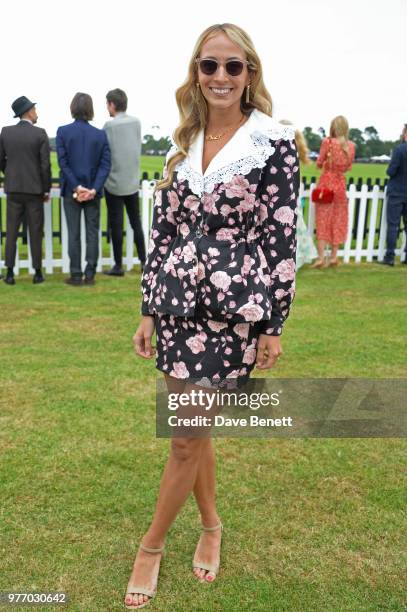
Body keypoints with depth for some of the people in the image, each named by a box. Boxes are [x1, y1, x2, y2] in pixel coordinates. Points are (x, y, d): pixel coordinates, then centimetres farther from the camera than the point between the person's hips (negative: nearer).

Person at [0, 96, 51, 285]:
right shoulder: (40, 134, -9)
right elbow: (45, 165, -11)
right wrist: (46, 190, 0)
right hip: (34, 190, -3)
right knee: (35, 233, 5)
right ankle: (37, 273, 8)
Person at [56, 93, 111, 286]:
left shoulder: (63, 132, -5)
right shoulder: (100, 134, -1)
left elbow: (63, 162, -11)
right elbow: (105, 164, -7)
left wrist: (77, 187, -11)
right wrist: (94, 189, -12)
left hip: (71, 190, -1)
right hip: (93, 191, 1)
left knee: (73, 234, 5)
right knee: (92, 233, 8)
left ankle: (76, 275, 8)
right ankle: (90, 275, 9)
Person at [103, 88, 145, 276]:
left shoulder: (110, 126, -13)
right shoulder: (136, 122, 1)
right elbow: (138, 148, 5)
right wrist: (131, 167, 12)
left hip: (114, 183, -5)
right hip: (133, 181, 5)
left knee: (116, 225, 3)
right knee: (136, 222, 13)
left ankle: (118, 266, 8)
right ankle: (143, 261, 16)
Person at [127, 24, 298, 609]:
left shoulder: (274, 143, -6)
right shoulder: (183, 146, 8)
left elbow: (282, 240, -7)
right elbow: (162, 232, 9)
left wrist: (273, 326, -7)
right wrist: (148, 311, 9)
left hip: (232, 313, -5)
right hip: (177, 306, 5)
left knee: (187, 437, 3)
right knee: (194, 428, 16)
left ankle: (152, 545, 26)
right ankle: (210, 524, 40)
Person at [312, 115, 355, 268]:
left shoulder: (327, 142, -9)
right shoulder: (351, 145, 2)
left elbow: (319, 164, -4)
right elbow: (348, 167, 10)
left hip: (326, 183, -3)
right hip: (341, 184, 3)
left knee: (322, 219, 0)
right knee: (337, 220, 11)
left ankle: (321, 257, -7)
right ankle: (334, 256, 14)